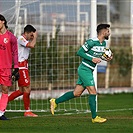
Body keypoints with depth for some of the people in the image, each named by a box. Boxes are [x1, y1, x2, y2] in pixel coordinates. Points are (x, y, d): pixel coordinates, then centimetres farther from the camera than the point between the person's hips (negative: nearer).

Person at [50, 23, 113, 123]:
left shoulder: (104, 43, 10)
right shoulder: (91, 42, -17)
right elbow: (79, 52, -15)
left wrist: (107, 58, 4)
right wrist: (92, 59, -21)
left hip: (89, 71, 9)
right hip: (85, 69, -9)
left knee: (77, 93, 10)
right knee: (93, 92, -11)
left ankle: (55, 102, 20)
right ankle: (94, 117, -5)